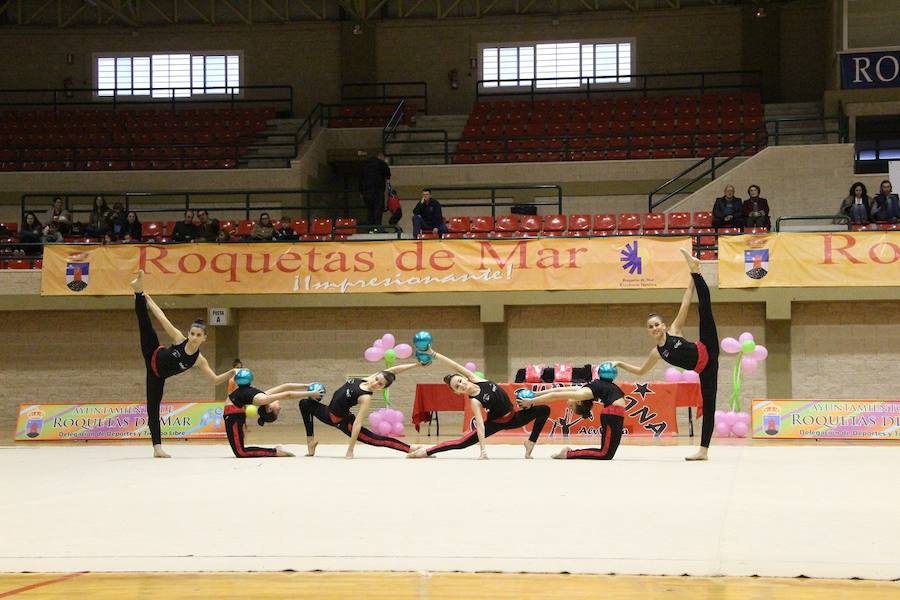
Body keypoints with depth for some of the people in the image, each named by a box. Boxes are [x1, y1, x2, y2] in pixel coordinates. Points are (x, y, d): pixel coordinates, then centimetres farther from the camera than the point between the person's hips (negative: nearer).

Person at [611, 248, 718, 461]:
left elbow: (684, 305, 0)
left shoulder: (673, 331, 5)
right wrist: (620, 364, 23)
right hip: (703, 370, 3)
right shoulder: (656, 352, 12)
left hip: (707, 353, -3)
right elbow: (640, 371, 27)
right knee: (708, 406, -1)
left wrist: (692, 279, -7)